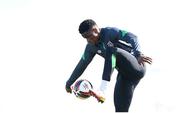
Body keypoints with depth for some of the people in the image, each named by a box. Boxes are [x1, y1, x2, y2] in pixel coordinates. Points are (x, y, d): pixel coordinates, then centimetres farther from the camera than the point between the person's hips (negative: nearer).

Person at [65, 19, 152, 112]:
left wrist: (138, 54, -44)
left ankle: (102, 90, -36)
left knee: (111, 50, -30)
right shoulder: (91, 47, 4)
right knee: (120, 107, -5)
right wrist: (69, 83, 13)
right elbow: (82, 65, 12)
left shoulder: (110, 32, -15)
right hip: (125, 73, 7)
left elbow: (132, 37, -28)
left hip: (137, 66, -7)